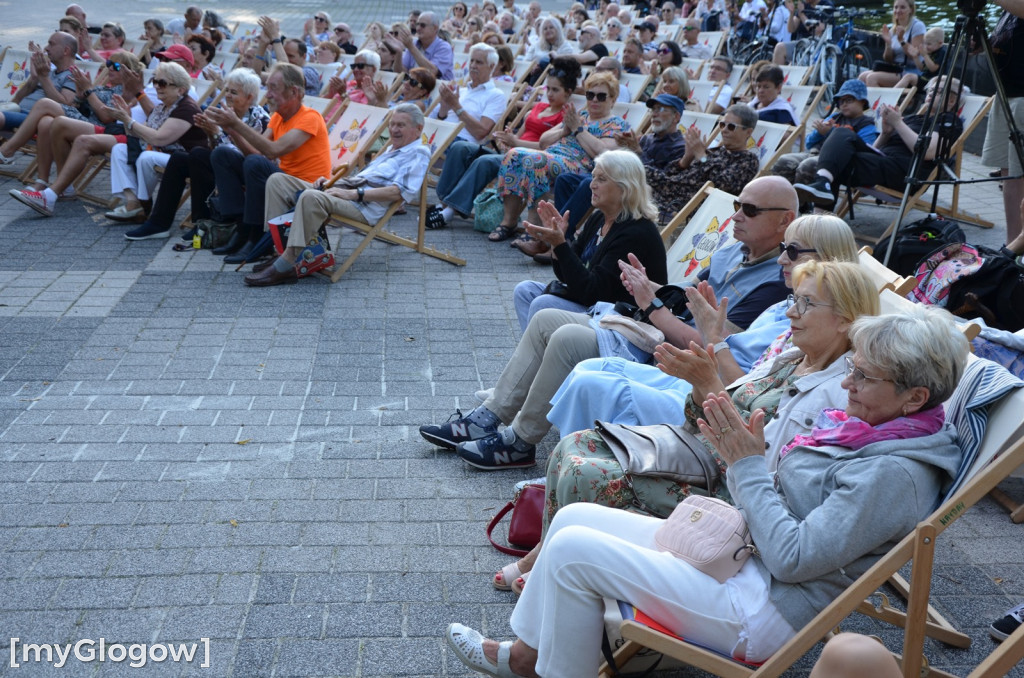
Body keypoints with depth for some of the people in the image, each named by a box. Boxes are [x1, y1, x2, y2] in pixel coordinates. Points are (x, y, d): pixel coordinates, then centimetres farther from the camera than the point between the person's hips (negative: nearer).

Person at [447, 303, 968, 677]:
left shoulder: (895, 473, -22)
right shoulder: (863, 427, 6)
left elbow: (791, 558, -25)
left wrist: (749, 465, -18)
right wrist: (739, 456, -6)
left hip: (763, 610, -10)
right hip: (738, 554, 10)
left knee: (571, 549, -14)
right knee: (574, 517, 6)